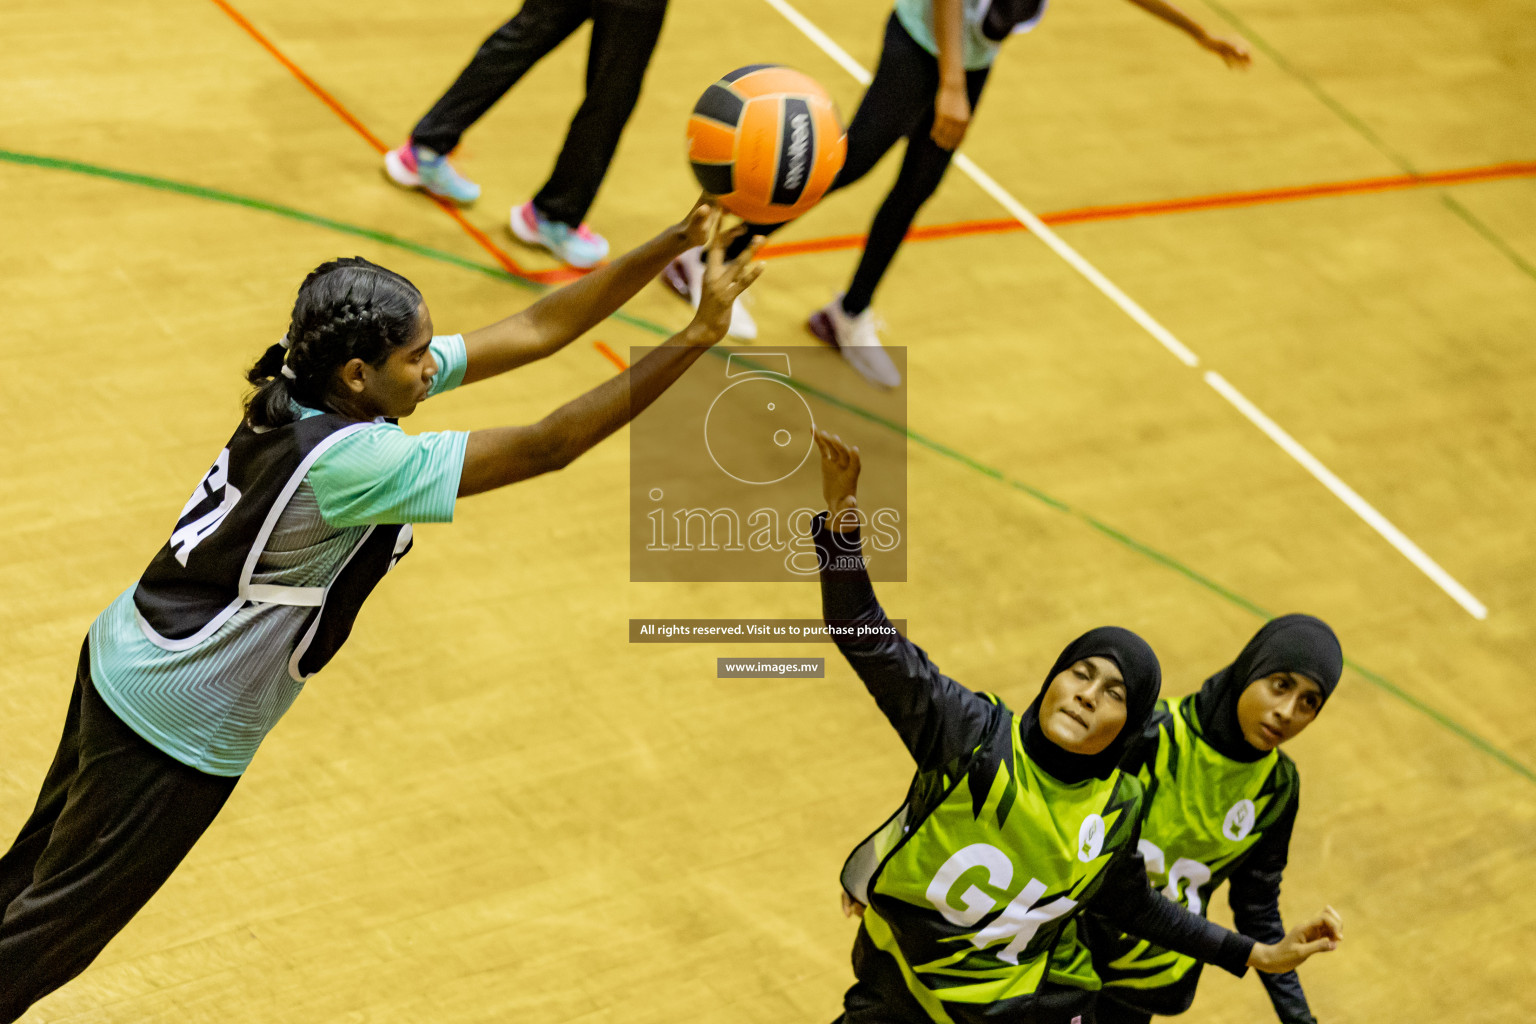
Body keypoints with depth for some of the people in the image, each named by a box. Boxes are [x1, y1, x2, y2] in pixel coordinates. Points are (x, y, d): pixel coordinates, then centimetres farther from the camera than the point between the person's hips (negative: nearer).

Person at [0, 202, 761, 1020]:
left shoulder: (337, 383, -8)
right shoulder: (349, 461, -33)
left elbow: (534, 330, -9)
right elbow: (547, 446, -35)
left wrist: (674, 244, -16)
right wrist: (699, 337, -35)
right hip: (174, 731, -9)